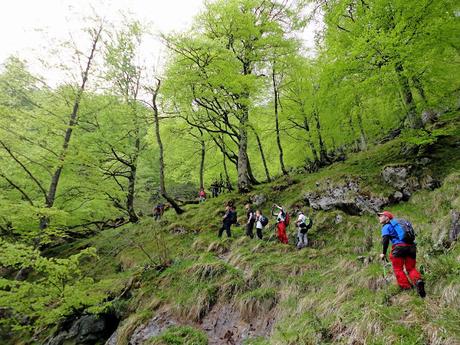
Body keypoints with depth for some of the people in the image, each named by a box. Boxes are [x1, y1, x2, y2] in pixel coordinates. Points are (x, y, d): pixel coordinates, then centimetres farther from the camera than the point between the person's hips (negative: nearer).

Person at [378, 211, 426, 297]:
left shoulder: (386, 226, 5)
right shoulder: (398, 223, 28)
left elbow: (385, 240, -9)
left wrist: (384, 253, -3)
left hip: (399, 247, -7)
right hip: (411, 246, 7)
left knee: (398, 269, 3)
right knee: (411, 268, 11)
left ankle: (406, 288, -4)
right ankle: (418, 280, -16)